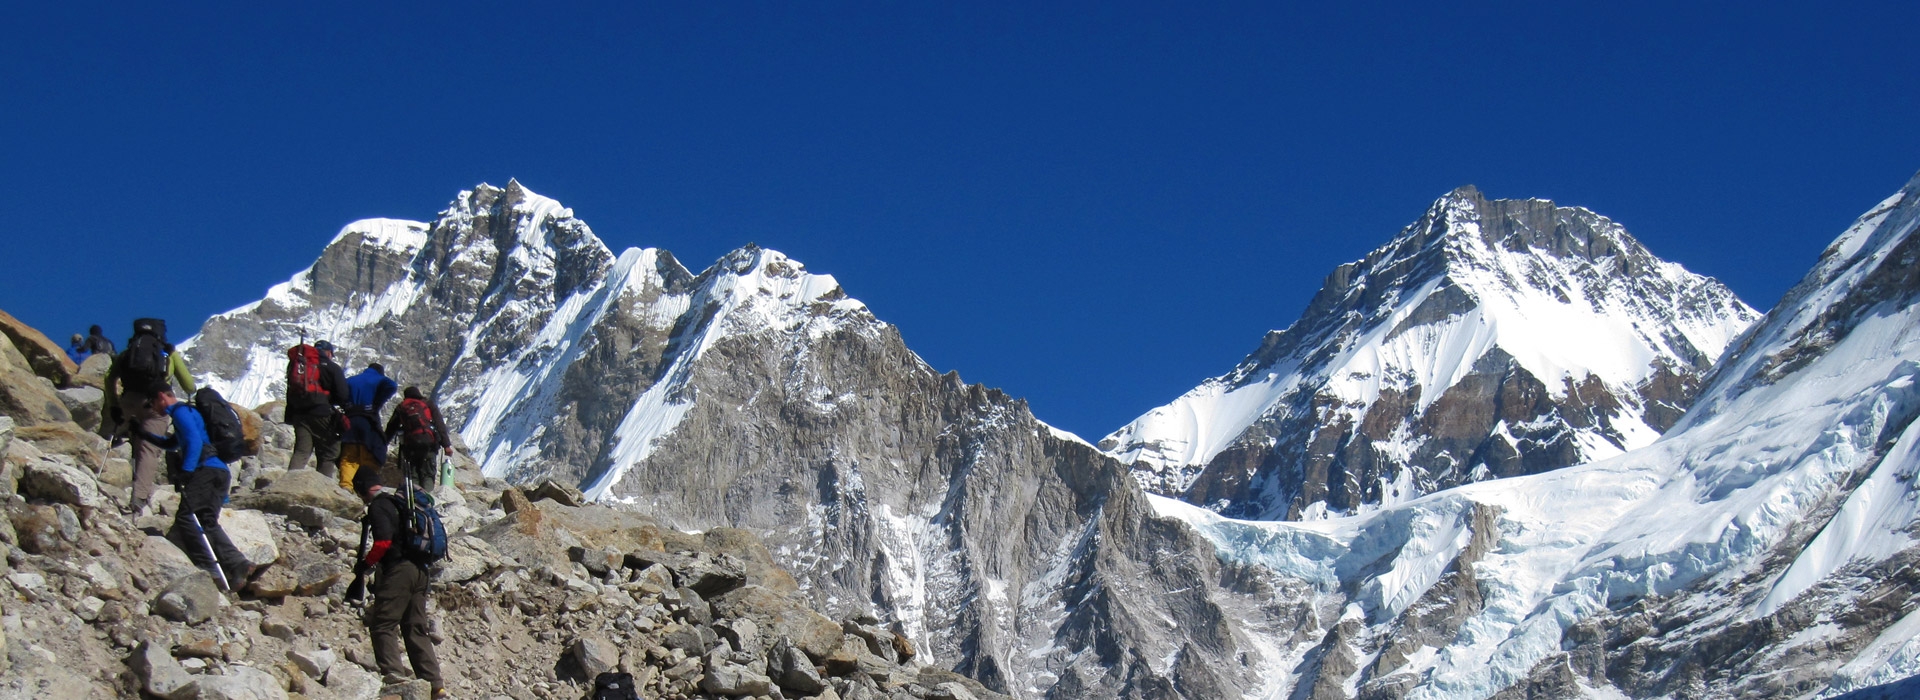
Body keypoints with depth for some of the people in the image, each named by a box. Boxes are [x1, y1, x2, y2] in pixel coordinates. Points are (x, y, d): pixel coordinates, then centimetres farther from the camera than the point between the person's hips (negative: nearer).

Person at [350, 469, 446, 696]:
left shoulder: (378, 506, -6)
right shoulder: (399, 501, 21)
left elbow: (383, 542, -18)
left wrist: (366, 563, -4)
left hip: (398, 569, -9)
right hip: (419, 570, 9)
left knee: (382, 624, -6)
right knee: (416, 628, 11)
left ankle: (393, 675, -19)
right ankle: (434, 683, 7)